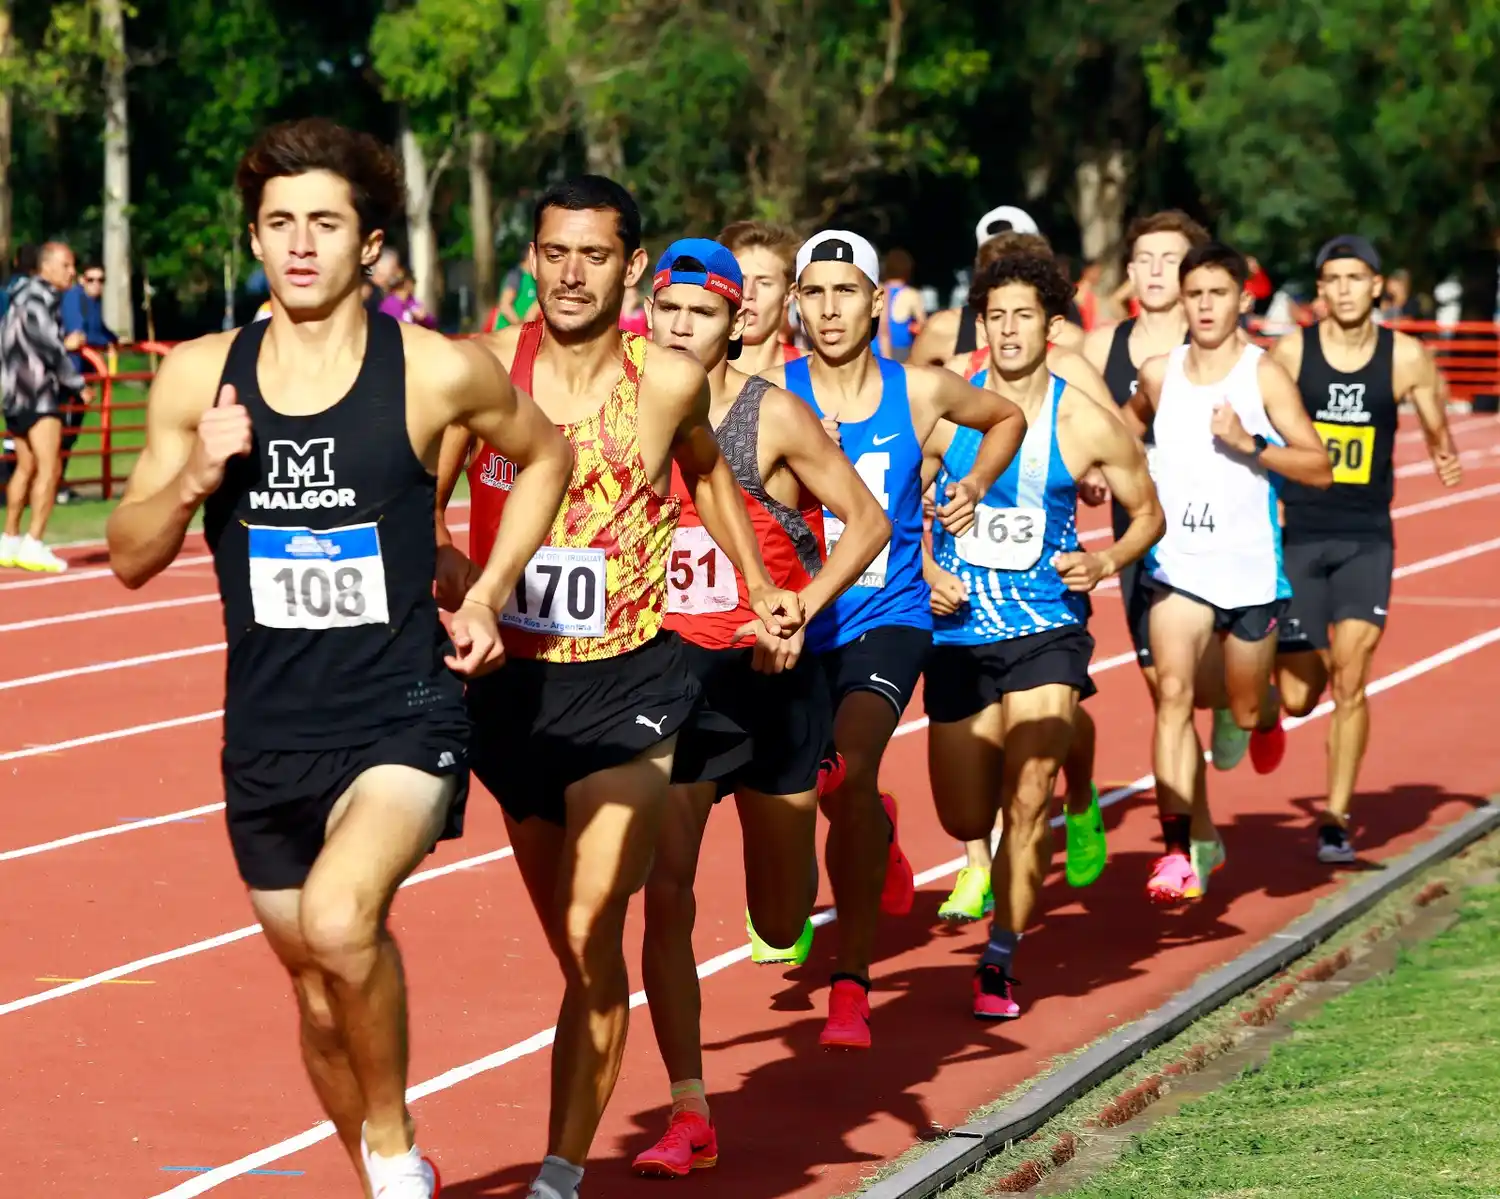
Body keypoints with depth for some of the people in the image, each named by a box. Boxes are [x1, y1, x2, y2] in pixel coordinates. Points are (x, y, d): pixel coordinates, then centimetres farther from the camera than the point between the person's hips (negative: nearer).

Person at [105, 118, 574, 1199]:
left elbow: (546, 453, 13)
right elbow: (130, 558, 4)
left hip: (404, 715, -4)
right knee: (323, 989, 16)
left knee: (339, 919, -31)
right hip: (266, 734, 4)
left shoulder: (436, 373, -7)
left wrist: (488, 593, 3)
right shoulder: (200, 377, -1)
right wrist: (195, 478, -15)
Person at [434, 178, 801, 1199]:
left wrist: (761, 587, 21)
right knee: (575, 947, 13)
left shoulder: (670, 382, -5)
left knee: (591, 934, -14)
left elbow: (706, 471, 18)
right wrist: (458, 581, -24)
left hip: (628, 688, -2)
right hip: (511, 685, 2)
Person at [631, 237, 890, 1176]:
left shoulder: (773, 417, -10)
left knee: (780, 921, 11)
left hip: (767, 674, -2)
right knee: (664, 890, -13)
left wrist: (799, 611, -16)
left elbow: (868, 522, -5)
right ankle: (689, 1116, -7)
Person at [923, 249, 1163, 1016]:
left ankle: (998, 966, -3)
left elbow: (1148, 511, 9)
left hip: (1046, 630, -2)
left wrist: (1106, 561, -9)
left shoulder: (1088, 424, -4)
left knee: (1026, 801, -15)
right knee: (965, 821, 7)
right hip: (957, 631, 2)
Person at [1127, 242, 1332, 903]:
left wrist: (1250, 445, -24)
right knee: (1173, 692, -17)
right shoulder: (1158, 373, 2)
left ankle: (1262, 716, 51)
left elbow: (1319, 467, -11)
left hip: (1250, 567, -1)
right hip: (1178, 564, 1)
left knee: (1246, 711, 12)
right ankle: (1185, 845, -18)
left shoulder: (1264, 374, -9)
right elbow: (1129, 430, 25)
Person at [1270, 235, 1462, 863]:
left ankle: (1336, 818, -3)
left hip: (1366, 540, 0)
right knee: (1298, 698, 0)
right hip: (1298, 535, 0)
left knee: (1350, 680, -13)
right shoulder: (1290, 352, -4)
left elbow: (1436, 430, 8)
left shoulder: (1406, 357, -2)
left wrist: (1446, 458, -9)